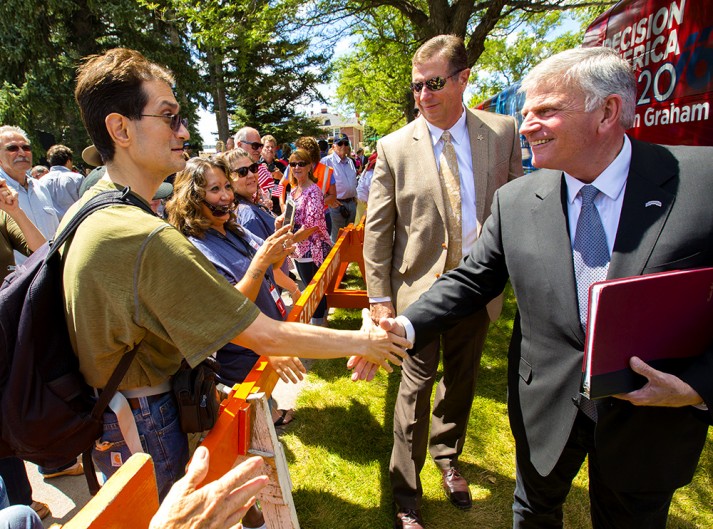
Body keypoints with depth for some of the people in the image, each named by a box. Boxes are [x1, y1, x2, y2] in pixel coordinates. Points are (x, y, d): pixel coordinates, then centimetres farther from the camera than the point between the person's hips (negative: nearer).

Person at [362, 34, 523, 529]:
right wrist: (380, 297, -7)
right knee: (417, 386, 5)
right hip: (420, 285, -2)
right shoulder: (395, 147, -6)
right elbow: (377, 230, -5)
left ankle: (447, 458, 46)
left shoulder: (503, 132, -1)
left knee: (461, 380, 19)